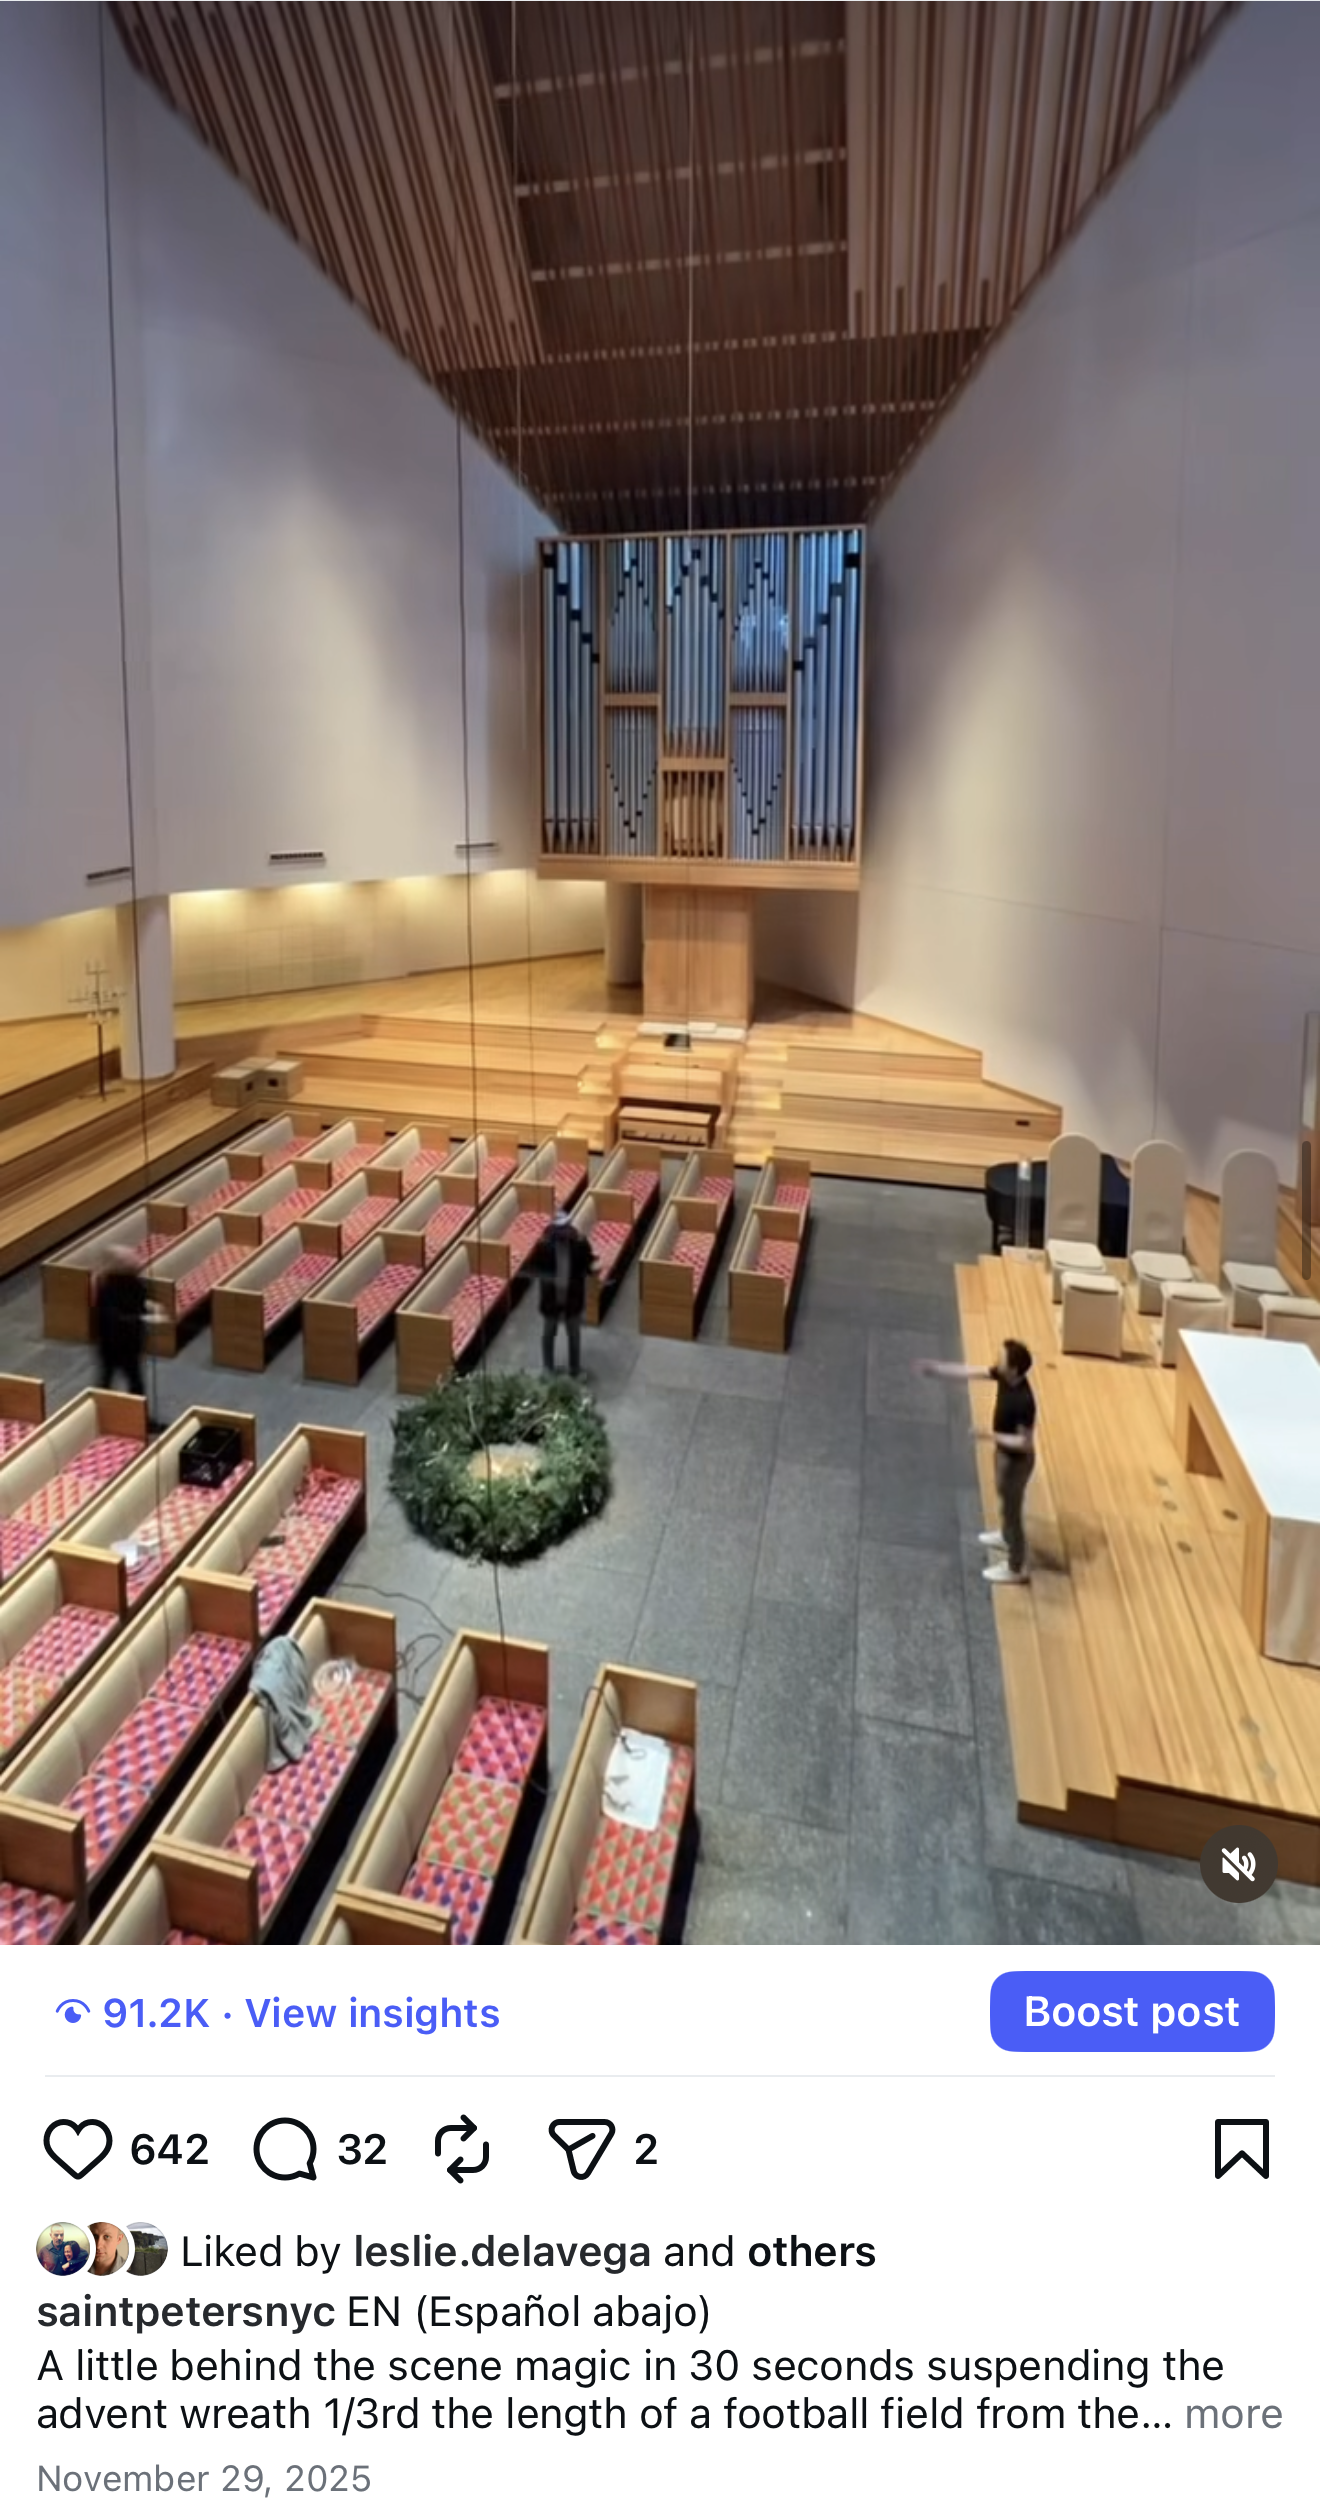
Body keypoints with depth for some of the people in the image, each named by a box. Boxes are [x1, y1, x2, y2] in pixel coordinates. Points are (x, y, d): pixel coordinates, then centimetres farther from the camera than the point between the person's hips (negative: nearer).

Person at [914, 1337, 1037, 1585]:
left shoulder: (1023, 1401, -37)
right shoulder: (1004, 1376, -13)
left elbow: (1025, 1442, -30)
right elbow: (970, 1373, -5)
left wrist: (991, 1435, -26)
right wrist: (935, 1367, -10)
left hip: (1016, 1460, -9)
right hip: (1004, 1452, 9)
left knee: (1011, 1509, 10)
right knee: (1004, 1499, 32)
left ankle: (1015, 1569, 30)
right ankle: (1006, 1537, 59)